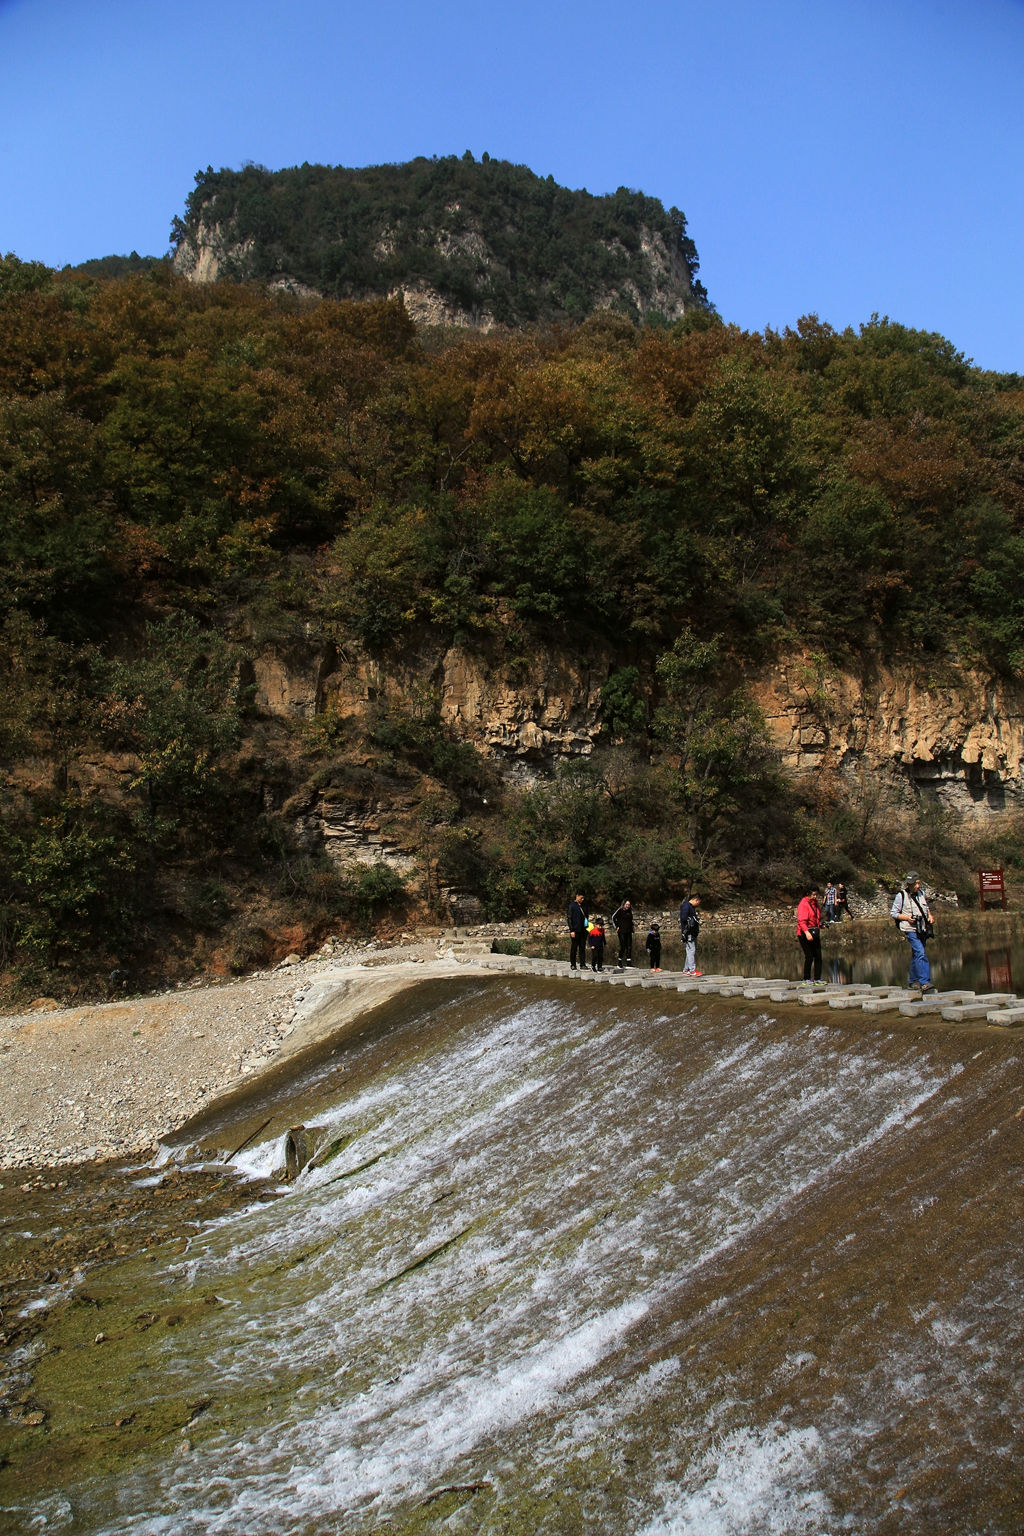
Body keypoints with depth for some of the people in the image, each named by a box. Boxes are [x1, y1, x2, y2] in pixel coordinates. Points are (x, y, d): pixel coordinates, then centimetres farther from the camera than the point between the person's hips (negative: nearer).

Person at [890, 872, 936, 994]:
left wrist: (930, 915, 8)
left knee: (916, 955, 14)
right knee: (921, 953, -19)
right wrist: (907, 918, -16)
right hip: (910, 930, -7)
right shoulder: (901, 896, -8)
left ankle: (912, 980, 27)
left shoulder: (921, 893, 11)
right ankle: (924, 982, -24)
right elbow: (893, 913, -3)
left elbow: (926, 907, 27)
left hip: (922, 929, 7)